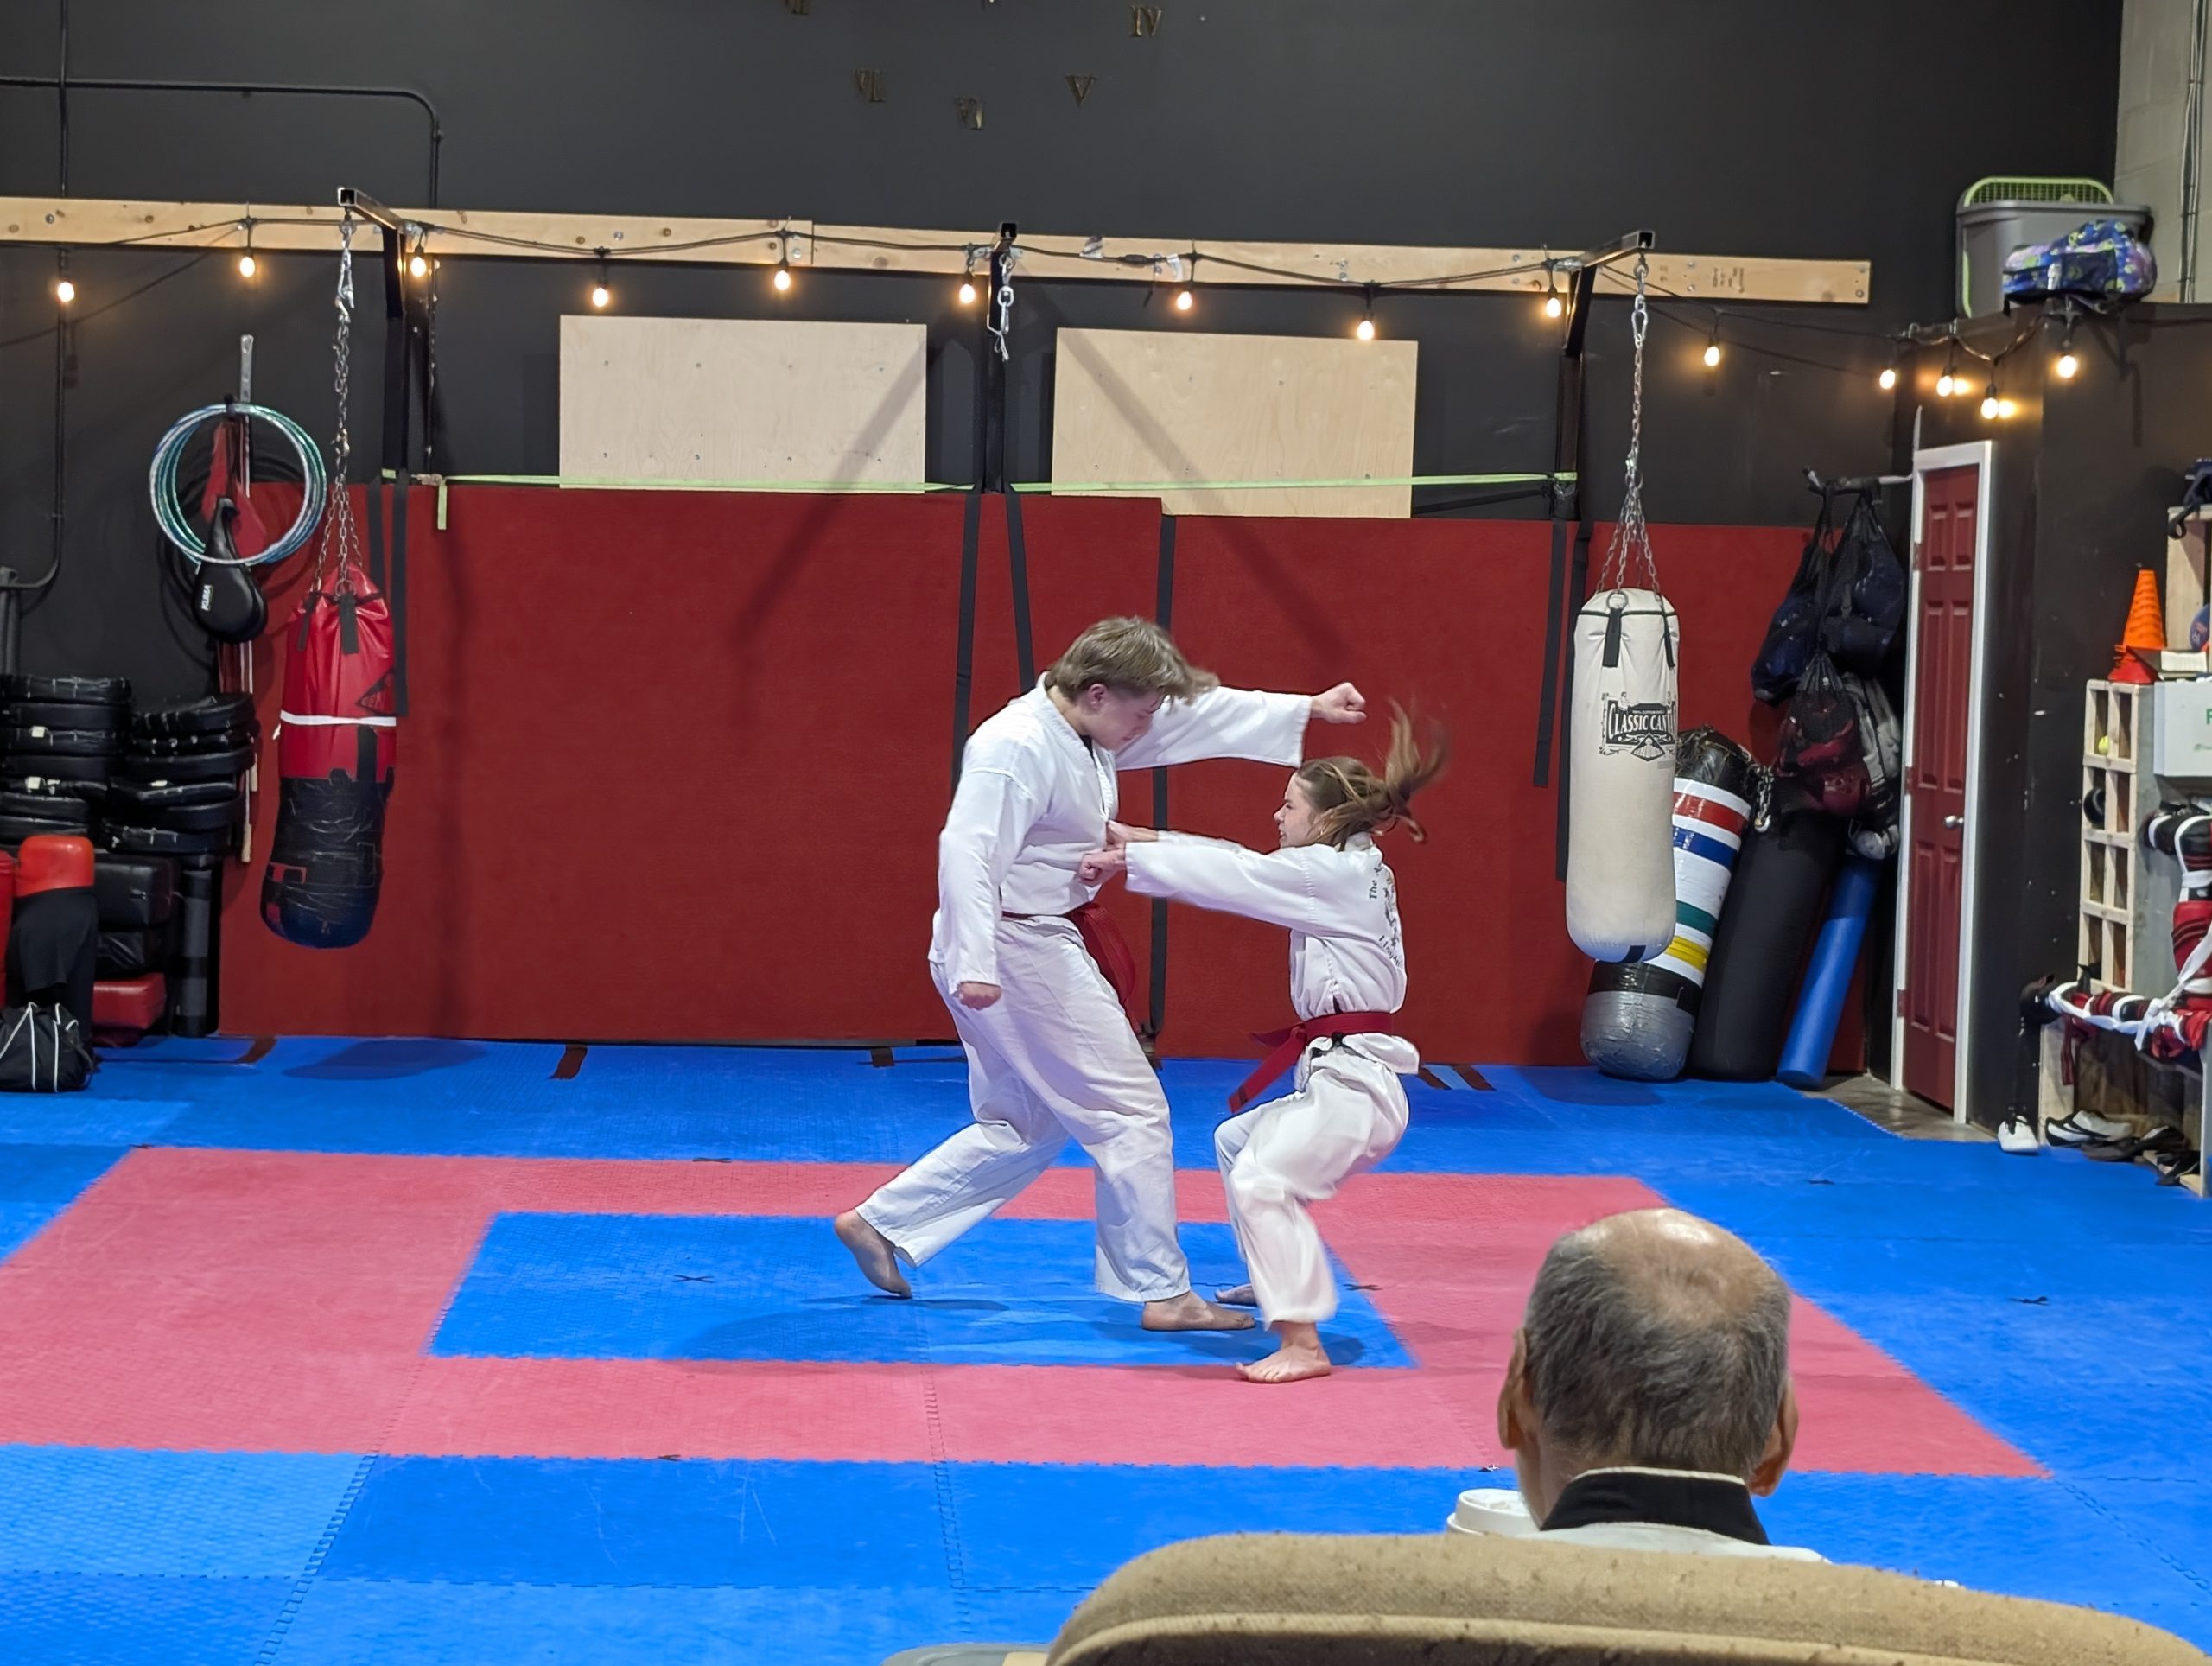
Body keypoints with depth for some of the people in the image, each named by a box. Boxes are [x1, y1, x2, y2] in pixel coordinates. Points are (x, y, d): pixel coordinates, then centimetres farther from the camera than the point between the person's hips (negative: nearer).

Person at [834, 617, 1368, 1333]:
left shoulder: (1085, 732, 9)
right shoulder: (1017, 748, -21)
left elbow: (1199, 717, 17)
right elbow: (967, 853, -28)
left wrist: (1307, 709, 15)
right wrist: (972, 967, -35)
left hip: (1046, 945, 11)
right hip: (1017, 955, -11)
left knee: (1024, 1128, 20)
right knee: (1131, 1112, -3)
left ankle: (882, 1225, 24)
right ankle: (1163, 1292, 5)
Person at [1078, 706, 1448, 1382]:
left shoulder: (1337, 874, -14)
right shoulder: (1349, 873, 13)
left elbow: (1234, 876, -13)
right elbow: (1241, 867, 14)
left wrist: (1127, 860, -5)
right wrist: (1139, 841, 11)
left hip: (1354, 1083, -11)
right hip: (1341, 1074, 11)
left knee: (1261, 1178, -26)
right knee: (1237, 1140, 29)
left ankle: (1301, 1344, -29)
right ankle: (1274, 1280, 44)